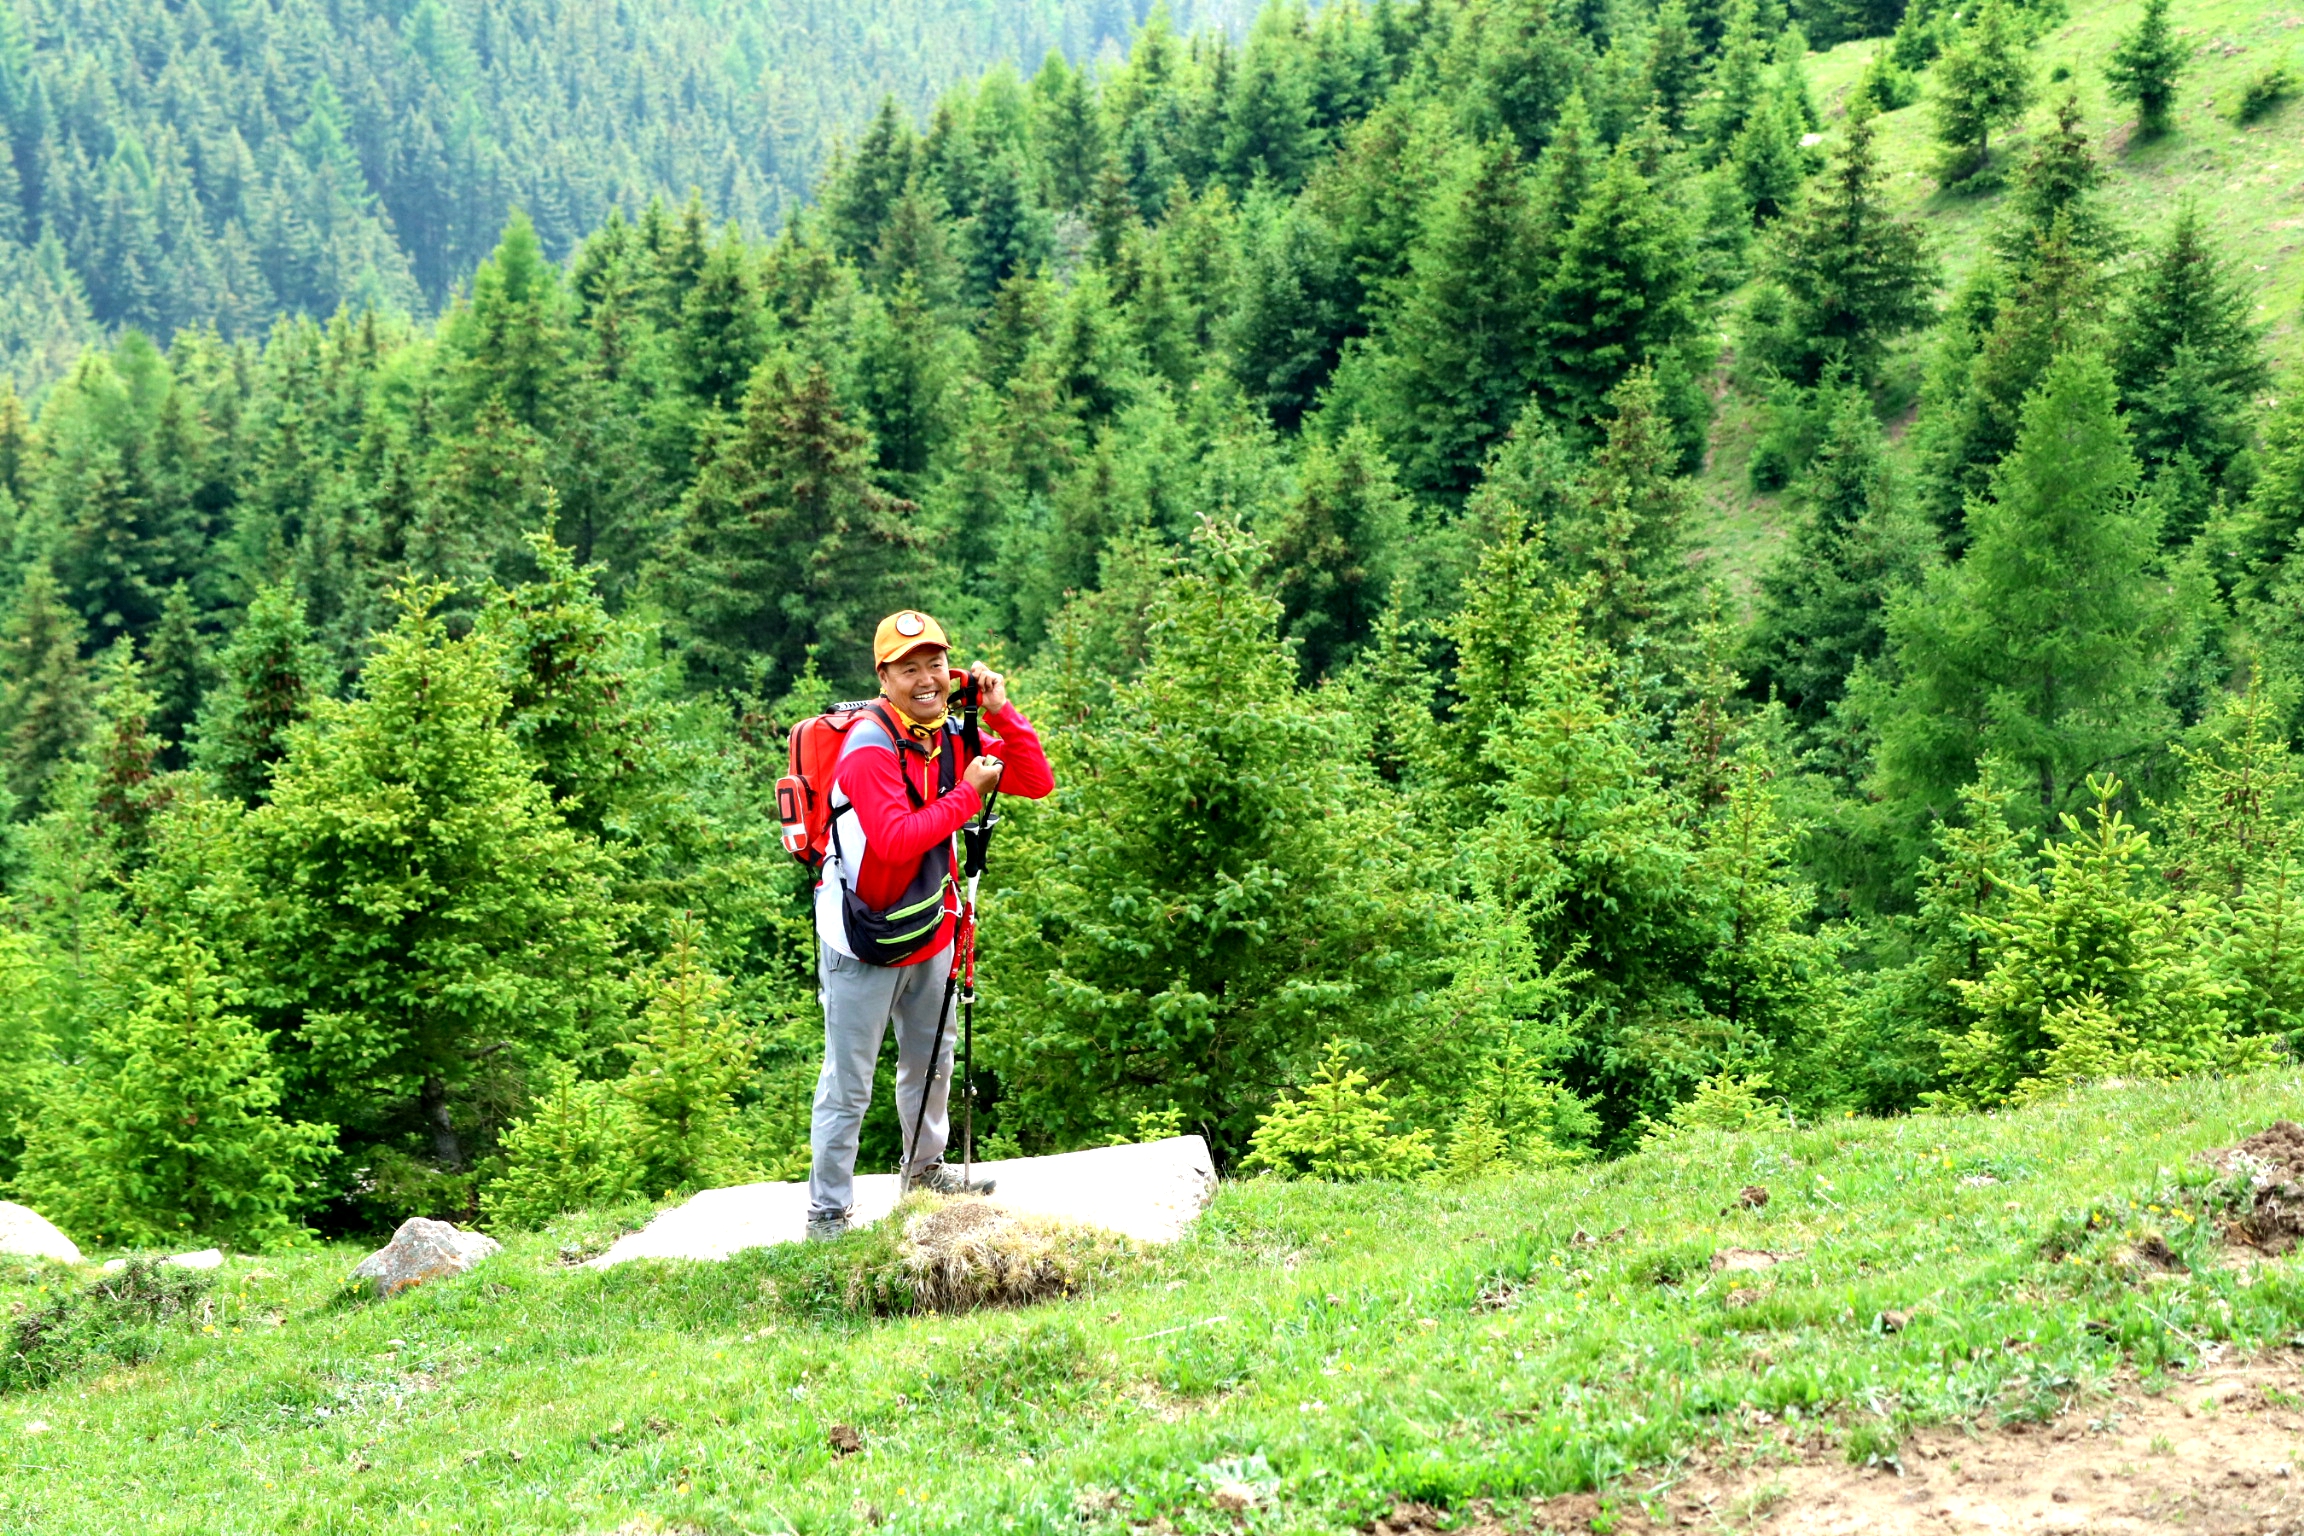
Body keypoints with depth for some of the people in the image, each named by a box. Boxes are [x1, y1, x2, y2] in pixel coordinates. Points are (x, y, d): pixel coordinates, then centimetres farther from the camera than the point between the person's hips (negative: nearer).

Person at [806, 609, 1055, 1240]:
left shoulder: (954, 735, 2)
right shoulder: (869, 746, -22)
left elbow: (1037, 783, 0)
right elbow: (896, 840, -32)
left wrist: (1000, 712, -11)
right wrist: (968, 794, -24)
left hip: (930, 928, 7)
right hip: (862, 936, -7)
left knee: (930, 1063, 23)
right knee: (848, 1085, -3)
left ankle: (926, 1169, 42)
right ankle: (828, 1211, 7)